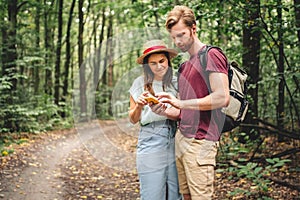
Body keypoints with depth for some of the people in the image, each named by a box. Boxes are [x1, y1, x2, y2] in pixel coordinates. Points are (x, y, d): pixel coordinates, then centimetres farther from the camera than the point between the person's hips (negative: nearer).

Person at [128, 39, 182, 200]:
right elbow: (133, 119, 8)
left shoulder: (176, 83, 6)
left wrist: (163, 112, -22)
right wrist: (139, 106, -13)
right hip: (150, 143, -2)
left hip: (175, 143, 2)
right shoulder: (140, 83, 3)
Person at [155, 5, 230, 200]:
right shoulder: (184, 67, 21)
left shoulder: (211, 56, -5)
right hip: (181, 138, 8)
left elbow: (222, 98, -17)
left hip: (200, 140, -8)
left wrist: (180, 103, -16)